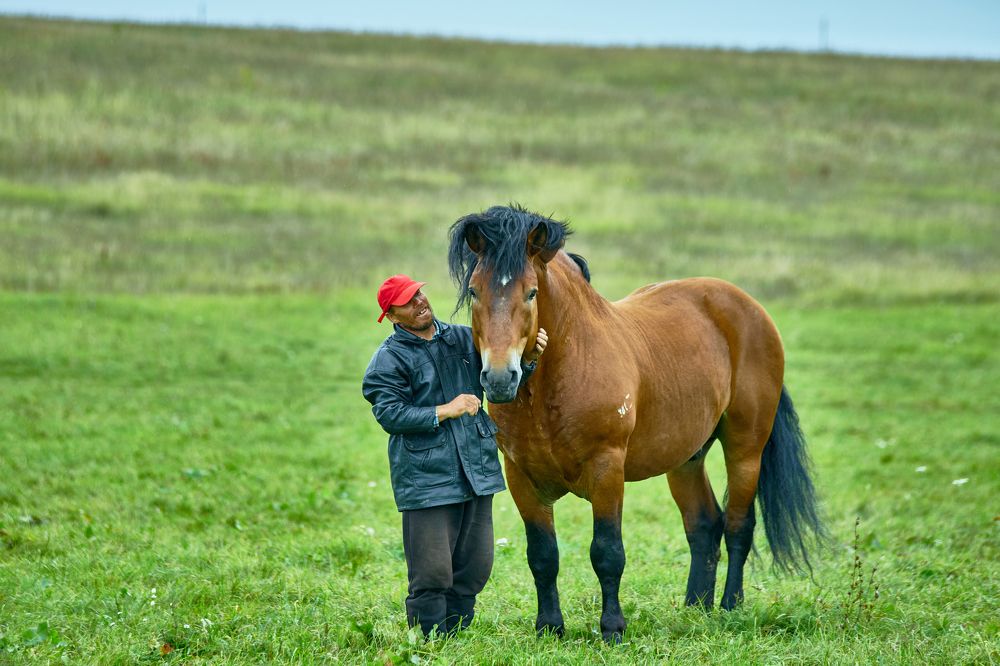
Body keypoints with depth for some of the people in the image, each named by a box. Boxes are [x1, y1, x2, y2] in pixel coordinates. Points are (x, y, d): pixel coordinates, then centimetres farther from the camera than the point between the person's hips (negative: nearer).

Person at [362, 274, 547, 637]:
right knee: (432, 572, -6)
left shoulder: (464, 338, 10)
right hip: (426, 480, -6)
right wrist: (445, 411, -18)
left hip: (477, 470, 6)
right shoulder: (389, 359, -5)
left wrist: (527, 360, -8)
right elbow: (389, 414, -14)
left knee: (476, 566, 12)